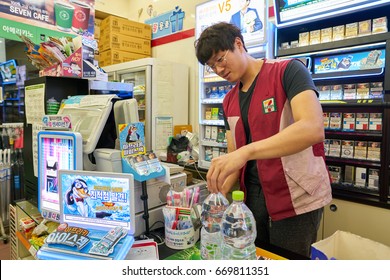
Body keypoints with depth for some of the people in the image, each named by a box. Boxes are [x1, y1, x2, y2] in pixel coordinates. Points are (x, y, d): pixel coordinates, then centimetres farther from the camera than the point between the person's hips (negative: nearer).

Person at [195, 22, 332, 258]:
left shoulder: (288, 71, -11)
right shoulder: (229, 102, 8)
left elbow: (313, 128, -27)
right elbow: (234, 154, 8)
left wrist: (245, 152, -37)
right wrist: (220, 194, -8)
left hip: (296, 199, -5)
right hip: (253, 196, 6)